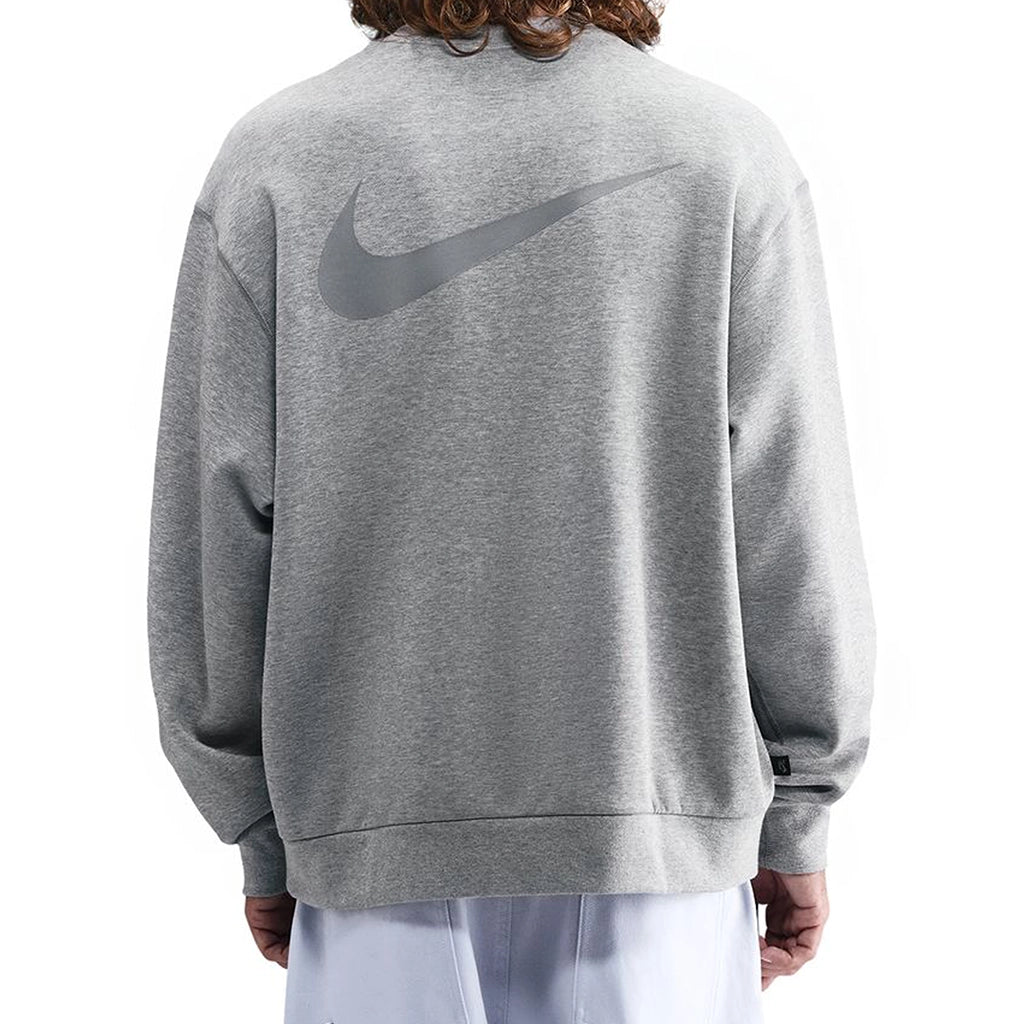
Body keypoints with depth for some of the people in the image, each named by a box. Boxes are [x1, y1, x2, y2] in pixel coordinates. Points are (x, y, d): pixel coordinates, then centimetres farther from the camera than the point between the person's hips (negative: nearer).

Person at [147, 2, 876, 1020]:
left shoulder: (273, 158, -2)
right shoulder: (729, 152, -3)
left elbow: (216, 527, -3)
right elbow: (792, 527, -5)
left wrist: (262, 836, 8)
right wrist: (797, 819, 6)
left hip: (379, 833, 1)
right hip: (662, 818, 0)